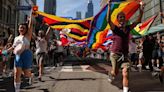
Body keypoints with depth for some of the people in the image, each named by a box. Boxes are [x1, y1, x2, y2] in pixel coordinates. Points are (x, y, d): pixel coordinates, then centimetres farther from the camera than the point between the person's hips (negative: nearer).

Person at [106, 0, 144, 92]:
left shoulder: (128, 28, 5)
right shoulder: (115, 28, -9)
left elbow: (138, 21, 5)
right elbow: (108, 20, -27)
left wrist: (141, 10, -7)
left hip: (125, 54, 3)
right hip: (115, 54, -3)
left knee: (125, 74, -7)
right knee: (115, 73, 12)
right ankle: (111, 74, 49)